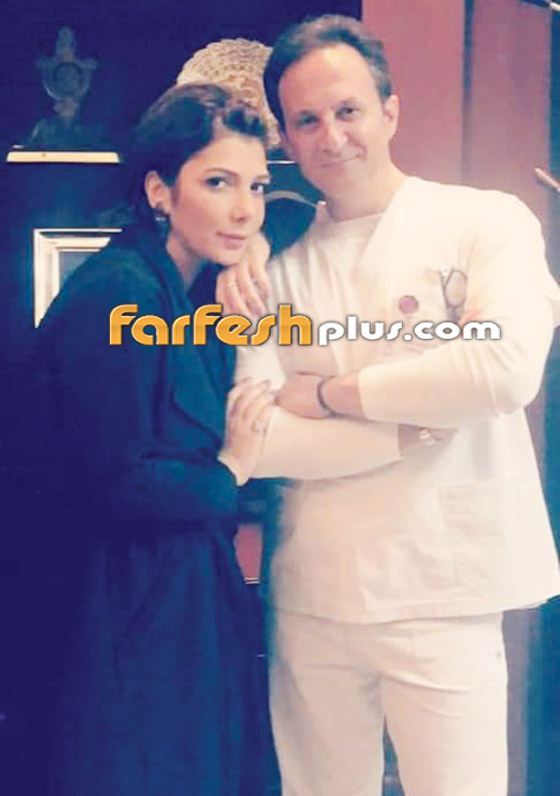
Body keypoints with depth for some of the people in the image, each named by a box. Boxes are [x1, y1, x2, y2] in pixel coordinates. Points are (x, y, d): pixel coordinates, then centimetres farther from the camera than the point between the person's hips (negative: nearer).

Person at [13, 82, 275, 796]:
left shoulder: (192, 294, 9)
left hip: (189, 605, 9)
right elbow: (109, 481, -24)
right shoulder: (117, 296, -19)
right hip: (125, 623, -9)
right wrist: (228, 472, -12)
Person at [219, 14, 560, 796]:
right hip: (309, 593, 3)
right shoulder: (282, 266, 5)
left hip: (440, 593, -3)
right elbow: (255, 438, -4)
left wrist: (333, 394, -11)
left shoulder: (488, 223, -2)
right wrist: (414, 426, -14)